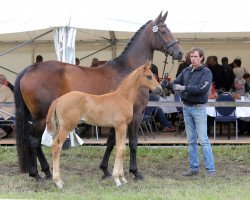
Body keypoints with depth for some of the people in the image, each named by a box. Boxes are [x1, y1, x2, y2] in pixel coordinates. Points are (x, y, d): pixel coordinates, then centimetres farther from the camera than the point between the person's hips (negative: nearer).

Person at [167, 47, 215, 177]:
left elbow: (202, 88, -21)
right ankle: (193, 168, 17)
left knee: (203, 139, -8)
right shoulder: (186, 71, 10)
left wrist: (184, 88, -22)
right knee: (191, 140, 11)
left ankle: (210, 169, -5)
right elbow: (176, 83, 4)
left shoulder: (206, 72, -8)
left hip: (199, 108, -6)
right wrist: (168, 85, -16)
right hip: (186, 107, 6)